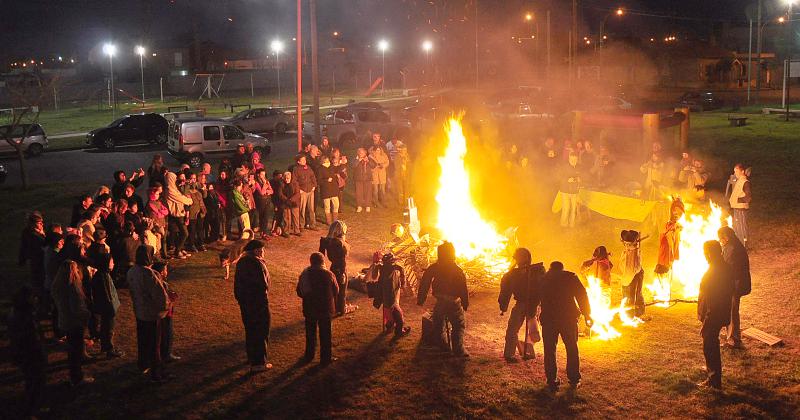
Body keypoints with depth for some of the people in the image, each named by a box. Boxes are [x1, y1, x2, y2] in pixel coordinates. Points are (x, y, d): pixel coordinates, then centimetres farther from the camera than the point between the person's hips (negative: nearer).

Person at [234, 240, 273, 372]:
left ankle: (252, 357, 34)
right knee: (261, 332, 1)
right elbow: (263, 284, -24)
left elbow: (237, 282, 12)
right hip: (259, 303, -8)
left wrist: (239, 298, 18)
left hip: (245, 302, 8)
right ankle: (259, 363, 4)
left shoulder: (241, 262, 5)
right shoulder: (258, 264, -21)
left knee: (250, 330, 21)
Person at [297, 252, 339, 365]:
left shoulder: (305, 274, -8)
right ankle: (326, 357, 14)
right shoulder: (329, 274, -13)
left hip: (309, 308, 2)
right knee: (325, 334, 10)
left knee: (310, 334, 16)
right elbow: (336, 291, -3)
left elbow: (299, 292, -2)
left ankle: (309, 356, 23)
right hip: (325, 309, -2)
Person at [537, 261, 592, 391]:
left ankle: (552, 381, 7)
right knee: (572, 348, 13)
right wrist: (587, 315, 4)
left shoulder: (543, 280, 13)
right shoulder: (570, 277, 7)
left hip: (548, 318, 1)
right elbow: (582, 296, 0)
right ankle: (574, 379, 17)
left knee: (549, 350, 8)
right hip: (568, 317, -1)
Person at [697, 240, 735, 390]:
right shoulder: (726, 268, 2)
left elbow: (712, 304, -26)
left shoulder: (713, 273, -27)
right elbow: (732, 292, 13)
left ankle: (714, 381, 9)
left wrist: (705, 324, -20)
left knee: (709, 347, 2)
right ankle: (713, 369, 45)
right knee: (713, 344, 27)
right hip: (722, 314, 10)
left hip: (713, 316, -10)